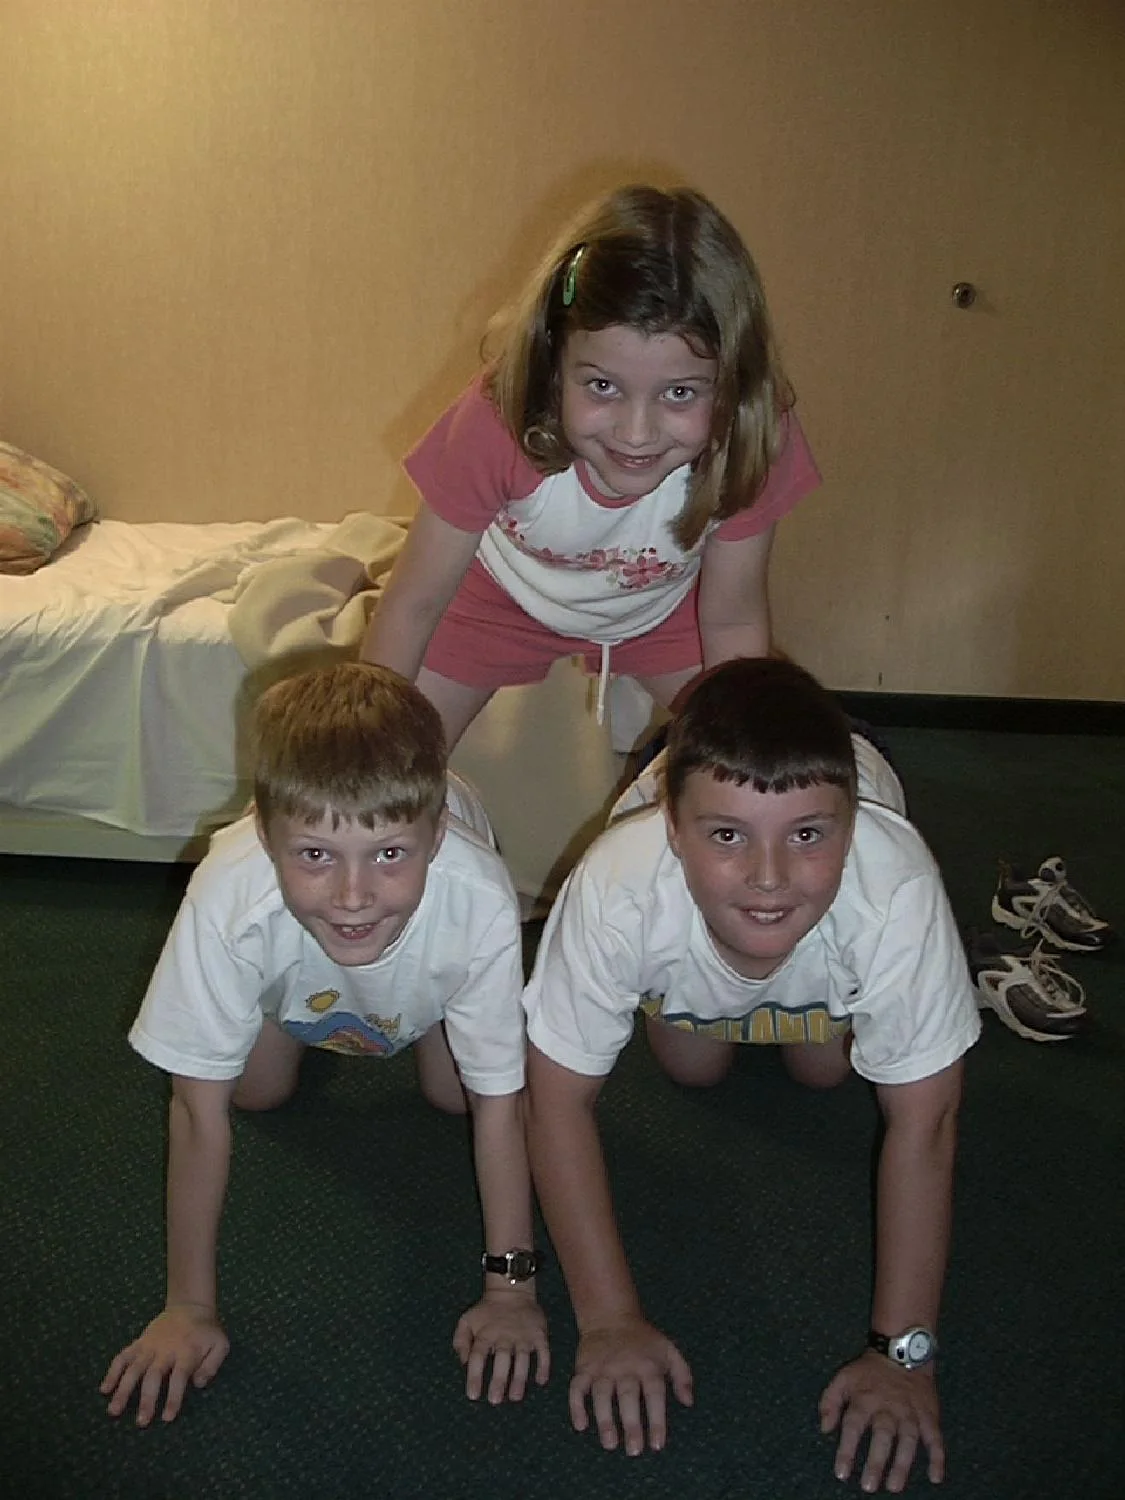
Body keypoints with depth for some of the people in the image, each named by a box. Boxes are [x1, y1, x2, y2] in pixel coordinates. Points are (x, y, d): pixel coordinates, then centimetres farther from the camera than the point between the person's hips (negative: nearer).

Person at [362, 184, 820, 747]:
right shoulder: (496, 426, -39)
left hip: (666, 604, 2)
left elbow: (732, 622, -19)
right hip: (503, 595, -1)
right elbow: (412, 605, -27)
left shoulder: (752, 444, -34)